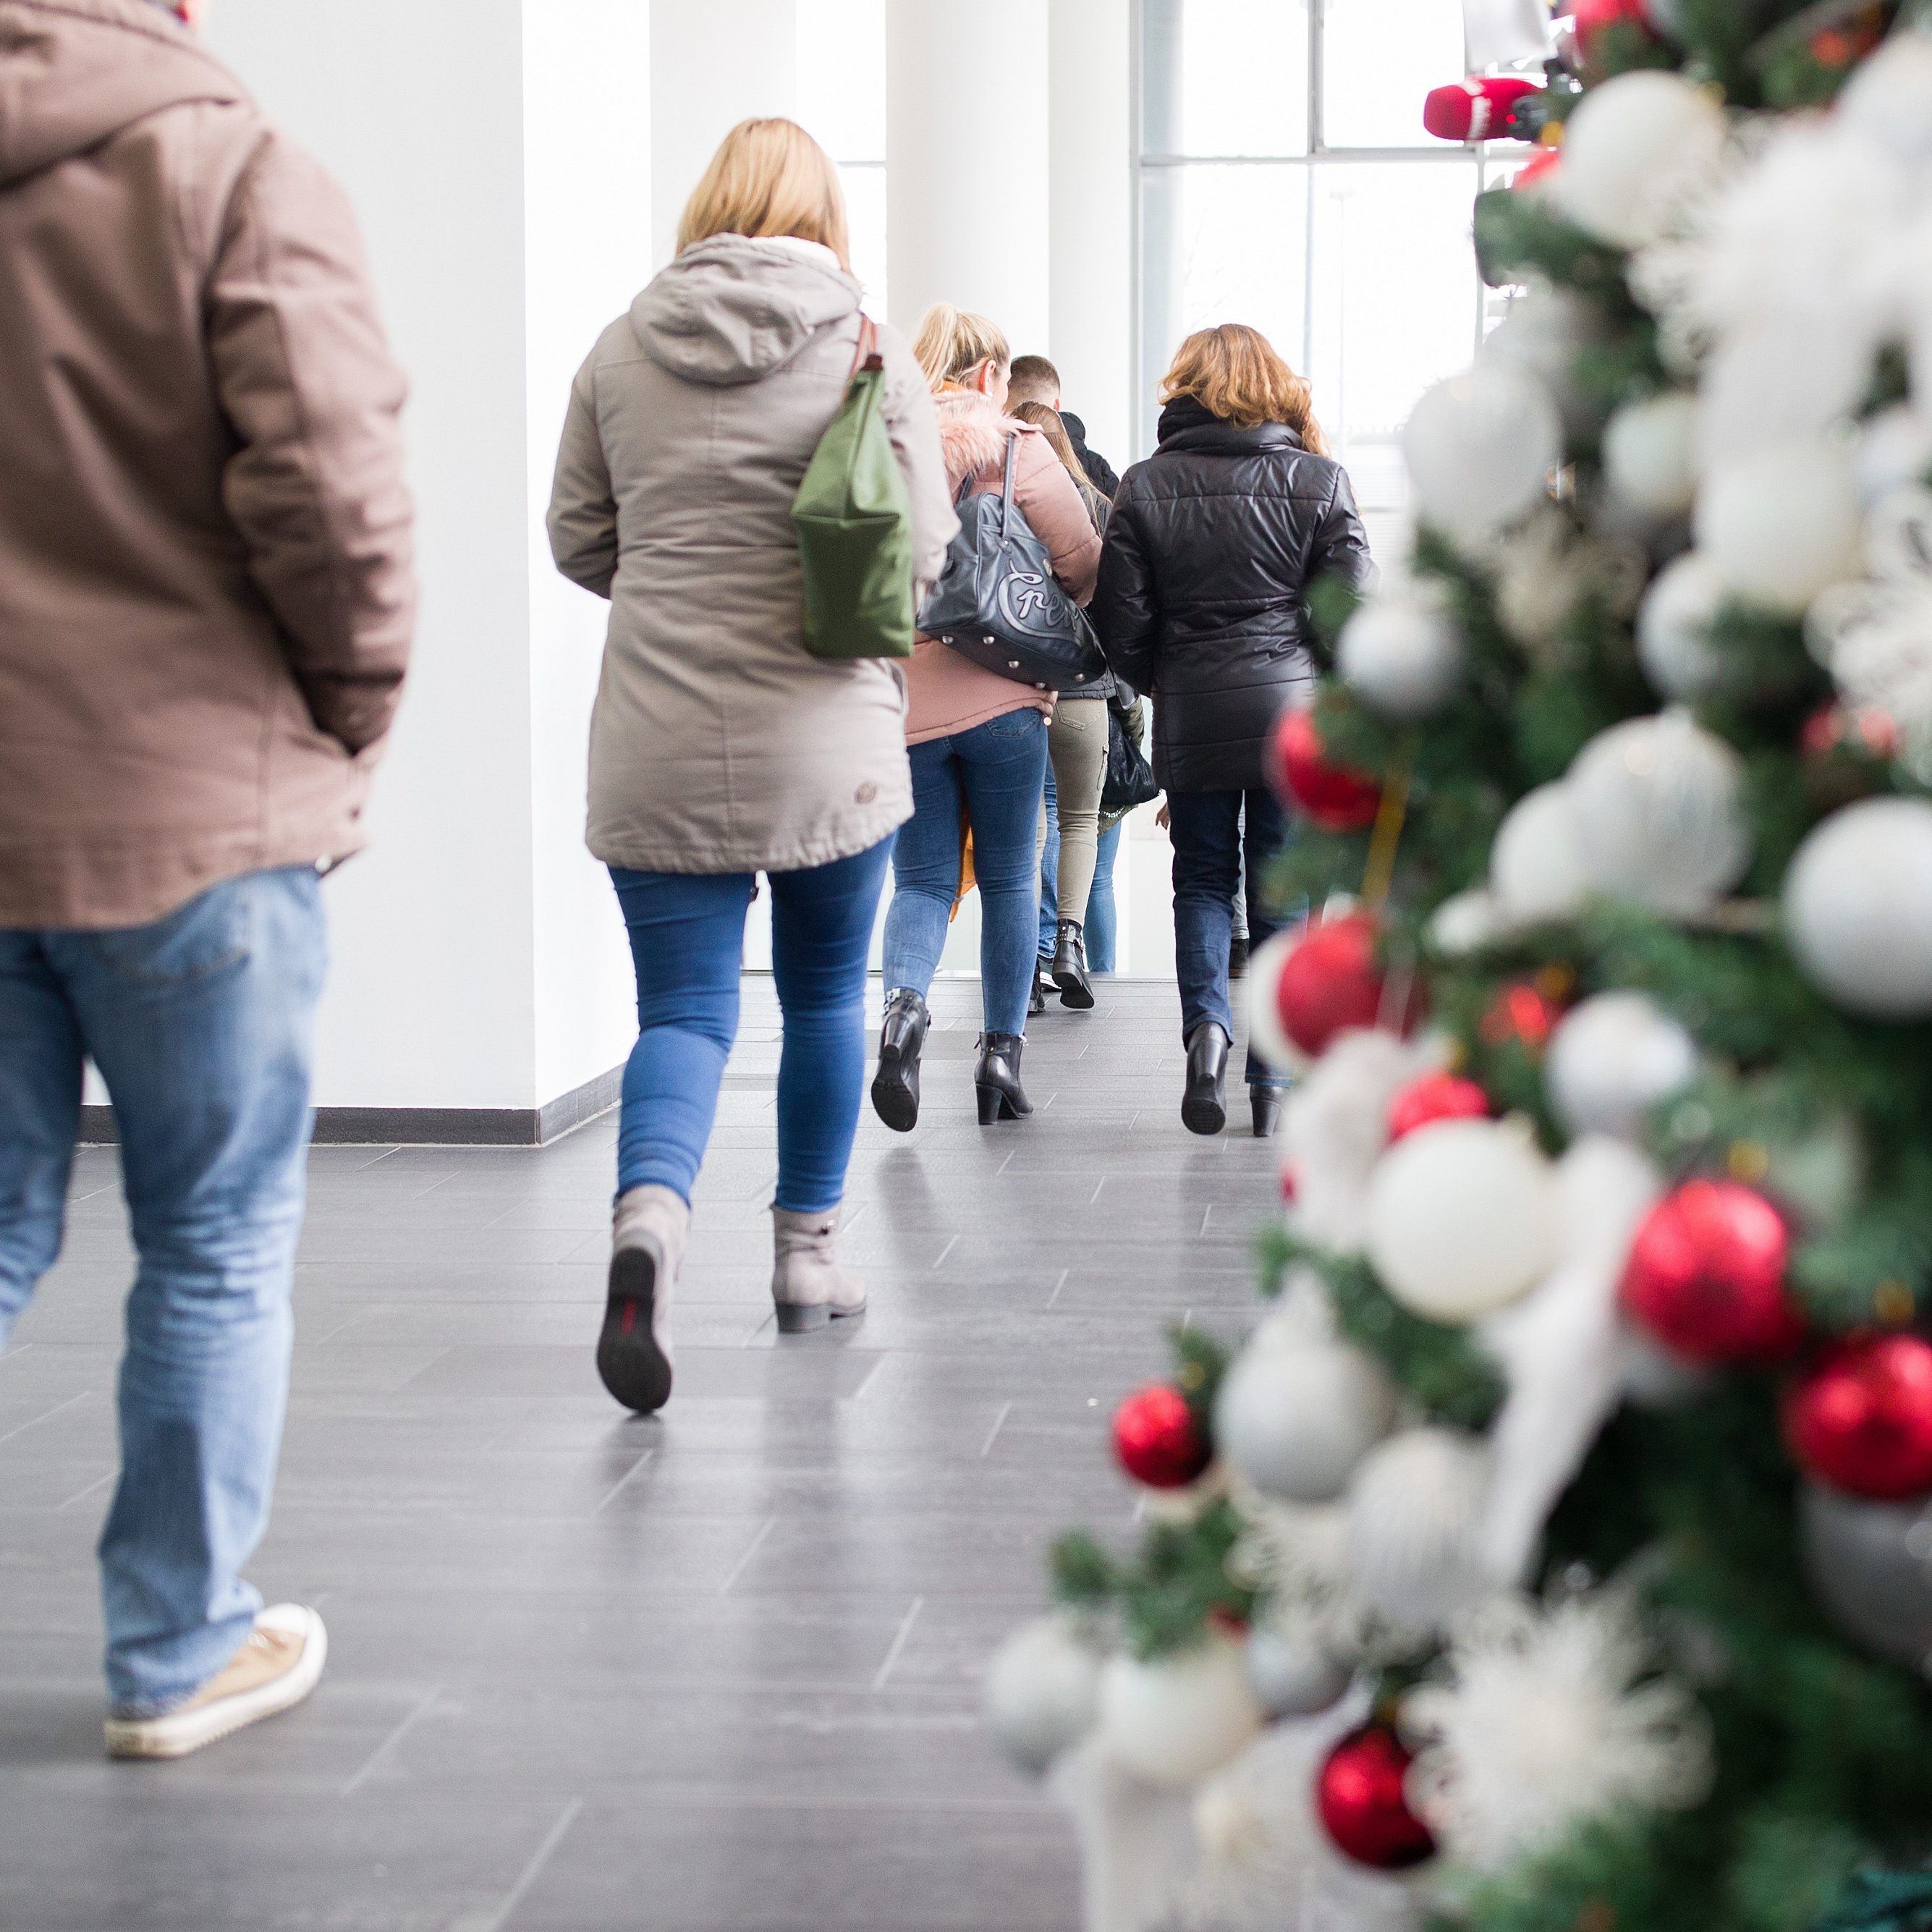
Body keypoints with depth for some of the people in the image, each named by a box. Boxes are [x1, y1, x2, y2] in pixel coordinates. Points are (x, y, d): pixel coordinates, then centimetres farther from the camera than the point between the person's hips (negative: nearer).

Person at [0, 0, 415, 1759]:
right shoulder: (233, 171, -9)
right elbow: (327, 477, -18)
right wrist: (360, 700, -1)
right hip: (190, 809, -4)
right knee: (217, 1242, 9)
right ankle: (181, 1651, 19)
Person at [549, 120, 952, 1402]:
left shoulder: (622, 352, 2)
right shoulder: (870, 357, -5)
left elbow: (579, 542, 8)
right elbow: (921, 549, -6)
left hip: (658, 741, 1)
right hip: (829, 734, -1)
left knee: (685, 1008, 1)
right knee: (827, 993, 17)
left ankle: (651, 1215, -26)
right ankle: (808, 1251, 28)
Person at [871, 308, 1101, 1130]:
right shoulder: (1014, 449, -3)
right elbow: (1084, 564, -1)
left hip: (902, 698, 2)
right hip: (1003, 693, -2)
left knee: (922, 879, 7)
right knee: (1008, 878, 10)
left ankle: (904, 1003, -20)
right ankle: (1002, 1052, 13)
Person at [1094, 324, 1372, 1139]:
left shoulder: (1145, 487, -1)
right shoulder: (1319, 481, -2)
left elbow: (1121, 623, -2)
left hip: (1192, 716, 0)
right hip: (1292, 710, 0)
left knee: (1202, 880, 15)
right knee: (1281, 895, 8)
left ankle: (1206, 1021, -11)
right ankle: (1272, 1082, 8)